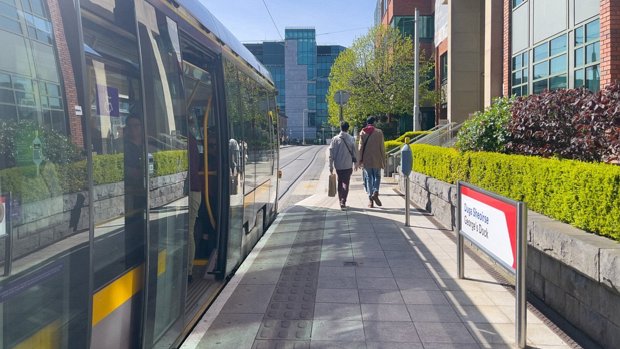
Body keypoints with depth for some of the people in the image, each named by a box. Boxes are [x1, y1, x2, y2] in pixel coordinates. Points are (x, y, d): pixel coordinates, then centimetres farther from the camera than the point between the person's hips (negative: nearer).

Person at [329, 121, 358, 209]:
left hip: (338, 165, 1)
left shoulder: (335, 139, -2)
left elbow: (331, 153, -2)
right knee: (345, 183, -1)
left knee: (340, 183, 15)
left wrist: (331, 165, 4)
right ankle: (343, 201, -13)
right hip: (348, 165, -1)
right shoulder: (351, 139, -5)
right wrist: (355, 163, 11)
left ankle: (341, 200, 20)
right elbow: (354, 152, -1)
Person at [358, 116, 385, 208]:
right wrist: (383, 158, 7)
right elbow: (382, 146, -1)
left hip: (366, 159, 1)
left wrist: (360, 159, 4)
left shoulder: (362, 132, 1)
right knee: (377, 176, 12)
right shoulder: (379, 132, -1)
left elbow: (361, 146, 0)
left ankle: (370, 199, 3)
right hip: (377, 159, -1)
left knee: (368, 178, 6)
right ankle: (375, 192, -13)